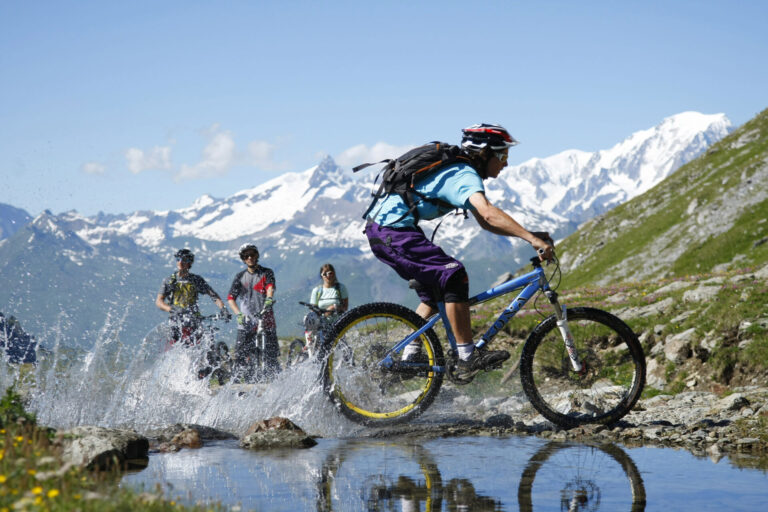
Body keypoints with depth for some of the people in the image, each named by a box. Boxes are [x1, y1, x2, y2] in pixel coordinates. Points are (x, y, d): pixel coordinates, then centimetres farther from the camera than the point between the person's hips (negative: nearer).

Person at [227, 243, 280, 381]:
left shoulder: (267, 273, 8)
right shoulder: (240, 276, 12)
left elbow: (270, 287, -13)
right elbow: (231, 297, 3)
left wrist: (269, 299, -36)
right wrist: (239, 314, -14)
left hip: (266, 320, -2)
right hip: (246, 321, 2)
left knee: (271, 355, -5)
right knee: (241, 355, -6)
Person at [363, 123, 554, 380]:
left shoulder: (460, 173, 19)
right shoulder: (466, 176, -14)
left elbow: (485, 223, 21)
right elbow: (489, 213, -32)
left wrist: (530, 234, 10)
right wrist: (532, 239, -35)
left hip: (382, 227, 11)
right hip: (393, 229, -11)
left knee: (436, 289, 16)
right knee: (454, 275, -17)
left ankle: (409, 358, 19)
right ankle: (467, 358, -17)